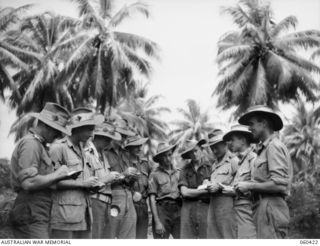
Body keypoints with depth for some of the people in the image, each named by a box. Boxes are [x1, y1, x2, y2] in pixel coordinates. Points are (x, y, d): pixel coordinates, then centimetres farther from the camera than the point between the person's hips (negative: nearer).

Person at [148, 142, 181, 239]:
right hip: (162, 212, -3)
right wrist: (157, 222, -9)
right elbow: (152, 199, -2)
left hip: (178, 211, 3)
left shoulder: (178, 173, 14)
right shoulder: (155, 174, 2)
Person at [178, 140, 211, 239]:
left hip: (206, 207, -1)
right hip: (188, 208, 1)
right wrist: (205, 190, -6)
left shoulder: (210, 166, 5)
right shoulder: (185, 169, 10)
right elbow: (184, 192, 0)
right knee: (186, 237, -4)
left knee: (207, 237, -7)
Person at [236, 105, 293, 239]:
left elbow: (279, 185, -18)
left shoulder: (274, 146, -9)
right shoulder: (264, 148, 18)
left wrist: (250, 186, -10)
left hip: (271, 208, -9)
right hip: (263, 208, 9)